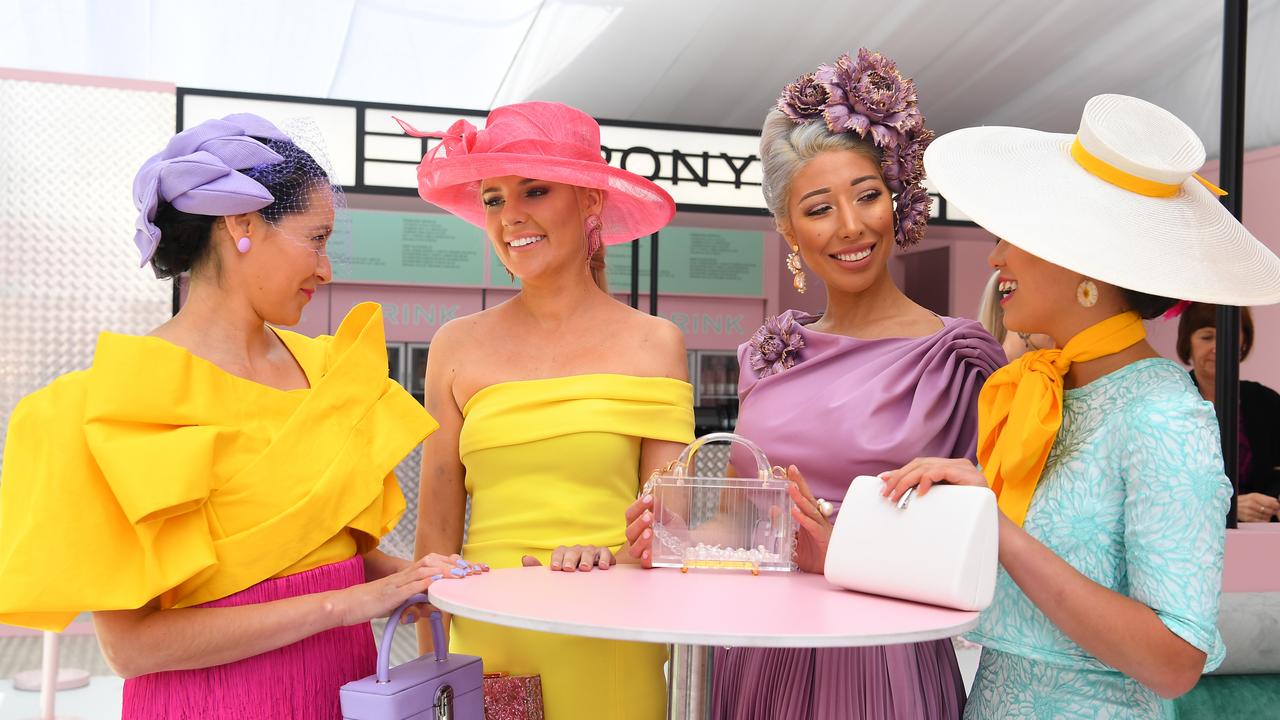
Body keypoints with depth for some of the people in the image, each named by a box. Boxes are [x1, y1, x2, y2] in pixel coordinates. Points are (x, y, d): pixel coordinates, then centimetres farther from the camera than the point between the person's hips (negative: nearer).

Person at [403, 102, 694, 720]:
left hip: (607, 651, -1)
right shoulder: (459, 346, 2)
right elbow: (437, 531, 3)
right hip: (481, 640, 1)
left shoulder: (654, 343, -1)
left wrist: (614, 558, -19)